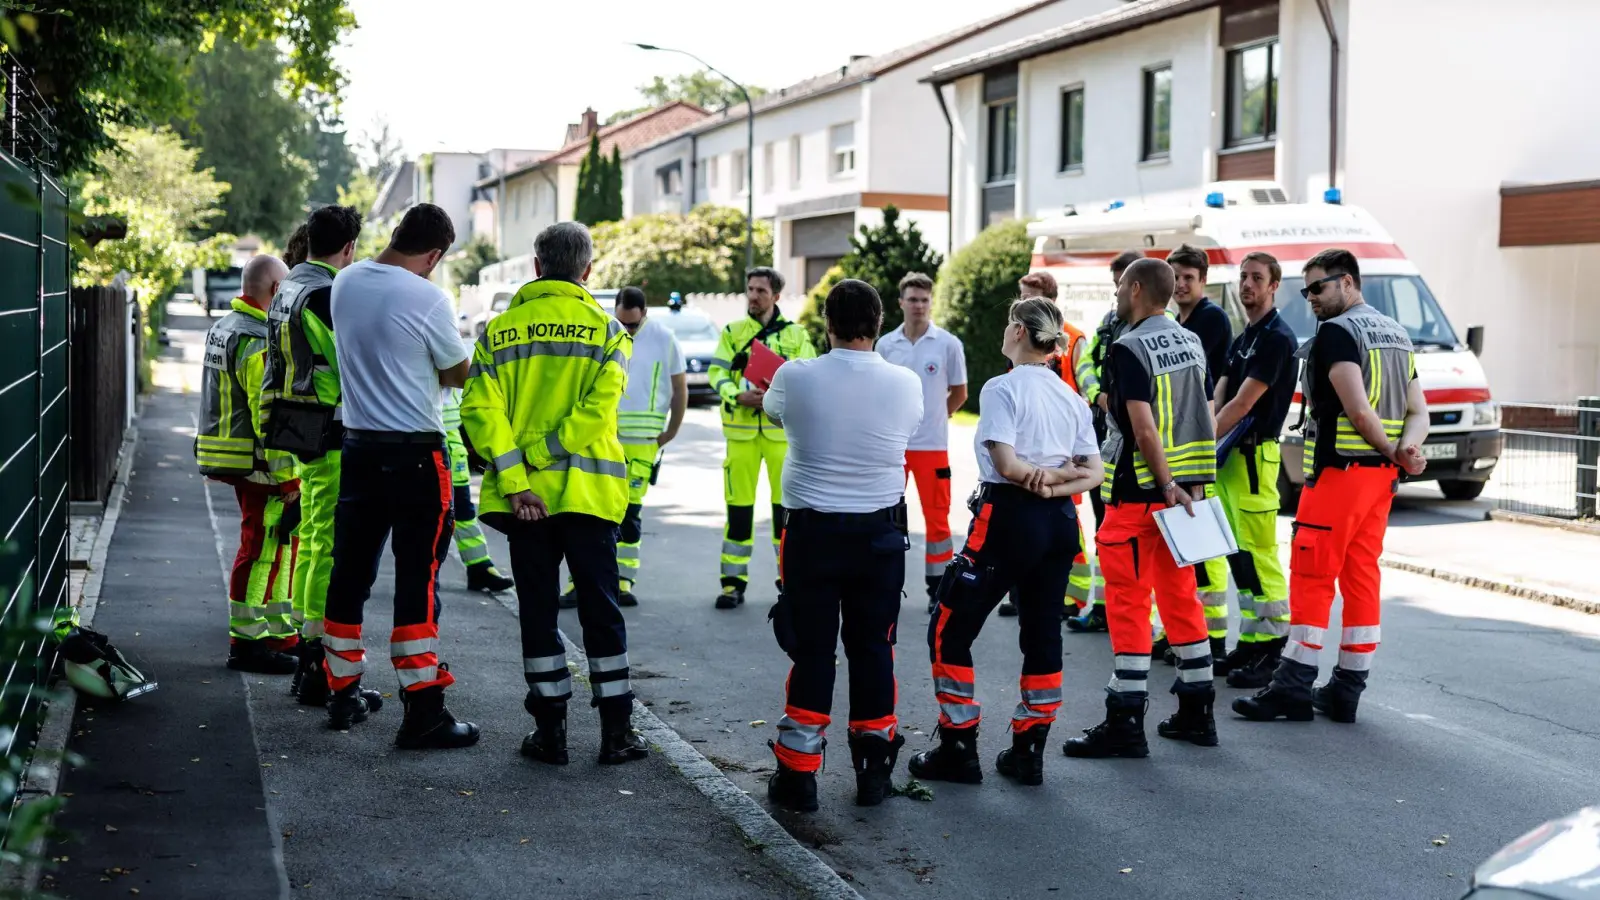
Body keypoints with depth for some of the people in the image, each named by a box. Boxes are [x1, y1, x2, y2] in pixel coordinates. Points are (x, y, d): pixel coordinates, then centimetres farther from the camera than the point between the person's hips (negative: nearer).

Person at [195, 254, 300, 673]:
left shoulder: (223, 329, 15)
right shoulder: (259, 342, -19)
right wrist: (287, 477, -21)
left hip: (231, 458, 11)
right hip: (259, 465, -11)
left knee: (279, 545, 18)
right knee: (262, 549, -5)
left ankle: (280, 632, 26)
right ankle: (246, 643, -2)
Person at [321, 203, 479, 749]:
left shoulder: (345, 284, 4)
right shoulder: (426, 298, -16)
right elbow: (458, 375, -3)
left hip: (358, 445, 7)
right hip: (415, 453, -6)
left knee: (351, 571, 14)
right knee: (417, 578, -5)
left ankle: (342, 694, 24)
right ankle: (422, 711, -5)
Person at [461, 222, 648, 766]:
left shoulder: (499, 331, 3)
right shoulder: (607, 330, -1)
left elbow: (481, 410, -9)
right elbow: (597, 407, -15)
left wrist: (516, 480, -12)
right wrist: (540, 455, -12)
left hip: (525, 496, 1)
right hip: (588, 493, -1)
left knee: (538, 613, 9)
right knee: (601, 610, 7)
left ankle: (550, 732, 11)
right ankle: (616, 732, 9)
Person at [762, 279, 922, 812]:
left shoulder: (795, 378, -10)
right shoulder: (907, 384, -6)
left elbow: (770, 407, 12)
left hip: (812, 532, -1)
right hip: (881, 533, 1)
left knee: (811, 650, 4)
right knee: (873, 649, 10)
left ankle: (798, 774, 8)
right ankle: (874, 772, 16)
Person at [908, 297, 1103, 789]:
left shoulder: (1002, 388, -10)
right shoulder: (1072, 397, 11)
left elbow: (1007, 464, -19)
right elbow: (1093, 473, 5)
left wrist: (1038, 476, -3)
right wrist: (1055, 483, -8)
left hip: (1009, 516, -7)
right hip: (1060, 523, 7)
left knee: (950, 631, 4)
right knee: (1043, 635, 13)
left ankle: (958, 749, 4)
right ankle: (1028, 752, 16)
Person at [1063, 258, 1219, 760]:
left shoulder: (1130, 348, -14)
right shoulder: (1191, 342, 11)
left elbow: (1144, 427, -22)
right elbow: (1207, 417, 12)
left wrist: (1166, 486, -18)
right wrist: (1188, 485, 12)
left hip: (1138, 492, -8)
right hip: (1186, 486, 8)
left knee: (1128, 602, -3)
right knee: (1181, 596, 15)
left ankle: (1126, 723, -2)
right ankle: (1196, 712, 20)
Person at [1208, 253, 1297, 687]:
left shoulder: (1277, 338, -12)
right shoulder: (1243, 339, 18)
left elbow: (1242, 404, -16)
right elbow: (1219, 397, 13)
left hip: (1254, 454, -10)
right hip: (1230, 455, 10)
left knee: (1259, 555, -9)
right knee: (1239, 554, 12)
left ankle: (1272, 654, -5)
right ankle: (1250, 644, 18)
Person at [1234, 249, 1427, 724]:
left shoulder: (1336, 332, -11)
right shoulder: (1396, 333, 17)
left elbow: (1358, 409, -21)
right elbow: (1418, 411, 11)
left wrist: (1392, 452, -7)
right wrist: (1405, 449, -6)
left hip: (1337, 471, -9)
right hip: (1379, 477, 9)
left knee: (1311, 577, -5)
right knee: (1361, 578, 9)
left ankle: (1293, 688, -4)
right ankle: (1346, 690, 12)